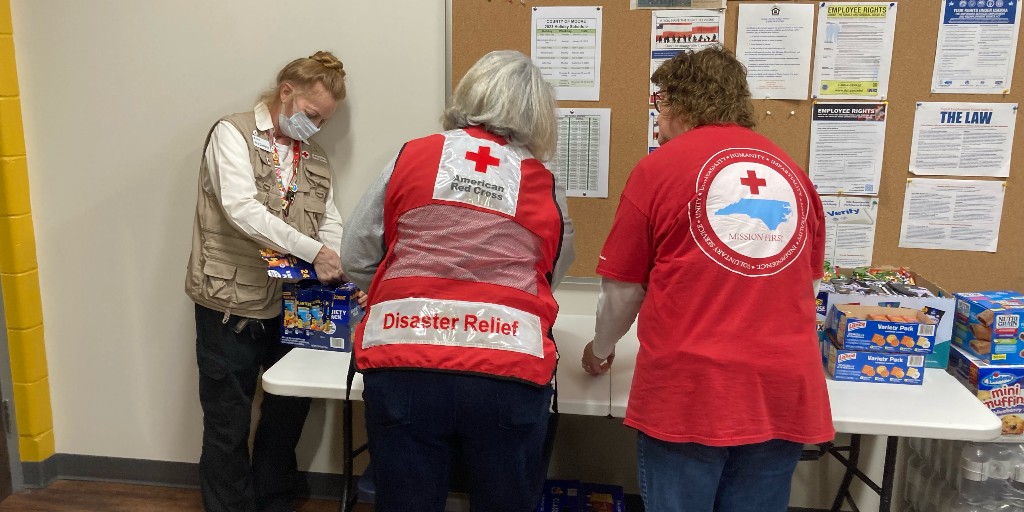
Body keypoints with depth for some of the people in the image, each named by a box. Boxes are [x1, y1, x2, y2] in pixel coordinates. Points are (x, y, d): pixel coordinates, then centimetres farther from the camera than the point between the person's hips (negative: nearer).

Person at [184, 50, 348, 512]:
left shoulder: (315, 158, 12)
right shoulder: (233, 134, -7)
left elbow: (331, 222, 9)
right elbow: (241, 209, -21)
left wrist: (341, 270, -11)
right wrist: (312, 251, -27)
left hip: (288, 307, 6)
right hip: (231, 305, -6)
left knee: (290, 409, 17)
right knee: (228, 423, 7)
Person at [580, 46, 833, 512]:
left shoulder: (659, 167, -3)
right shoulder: (791, 171, 9)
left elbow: (622, 289, 0)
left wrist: (600, 350, 19)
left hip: (688, 390, -4)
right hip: (783, 390, 4)